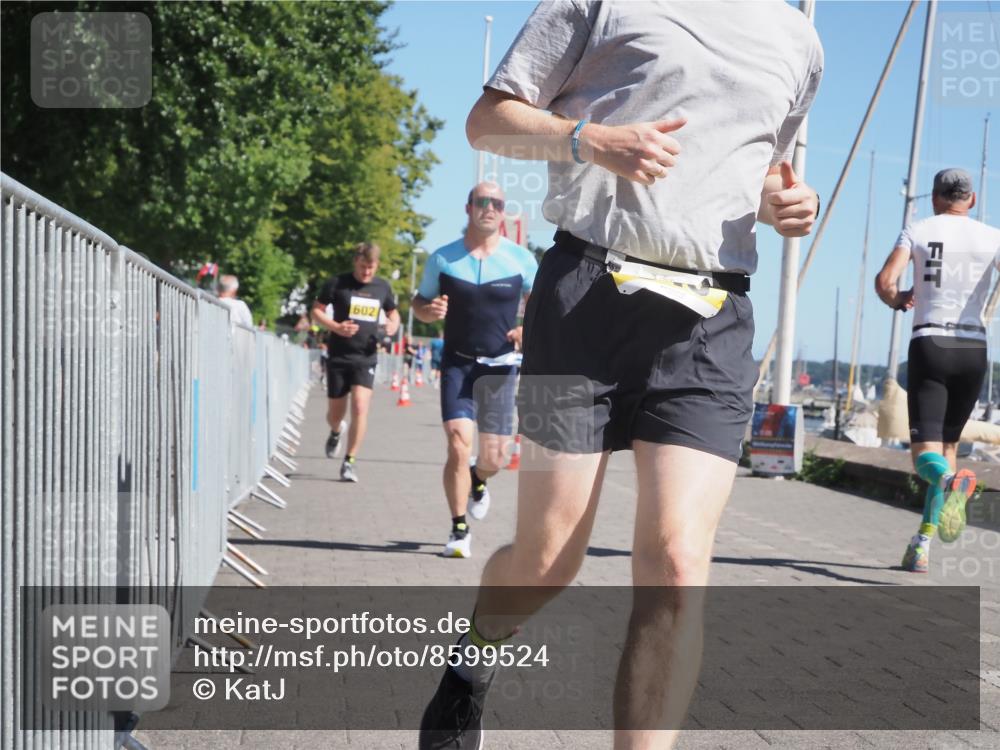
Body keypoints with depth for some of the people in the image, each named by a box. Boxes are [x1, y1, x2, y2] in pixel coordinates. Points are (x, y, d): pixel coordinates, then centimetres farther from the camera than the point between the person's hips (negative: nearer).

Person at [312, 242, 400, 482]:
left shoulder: (382, 287, 6)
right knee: (335, 413, 8)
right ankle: (336, 432, 46)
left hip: (366, 357, 1)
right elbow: (316, 311, 1)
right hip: (338, 356, -1)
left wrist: (393, 325, -2)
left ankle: (350, 461, -6)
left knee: (360, 407, -15)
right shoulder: (338, 283, -3)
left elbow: (393, 312, 22)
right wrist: (335, 327, -17)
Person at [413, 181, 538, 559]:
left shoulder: (520, 259, 0)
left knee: (494, 455, 3)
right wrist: (430, 311, -12)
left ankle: (477, 481, 42)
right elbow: (419, 303, 12)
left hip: (499, 364, 1)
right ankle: (459, 530, -1)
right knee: (459, 444, -16)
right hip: (457, 362, -1)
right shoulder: (443, 258, 1)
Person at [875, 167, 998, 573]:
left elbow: (885, 282, -10)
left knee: (926, 453, -5)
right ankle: (922, 545, 11)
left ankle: (951, 481, -43)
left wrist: (899, 301, 11)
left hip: (929, 345, -2)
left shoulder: (917, 231, 2)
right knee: (948, 445, 16)